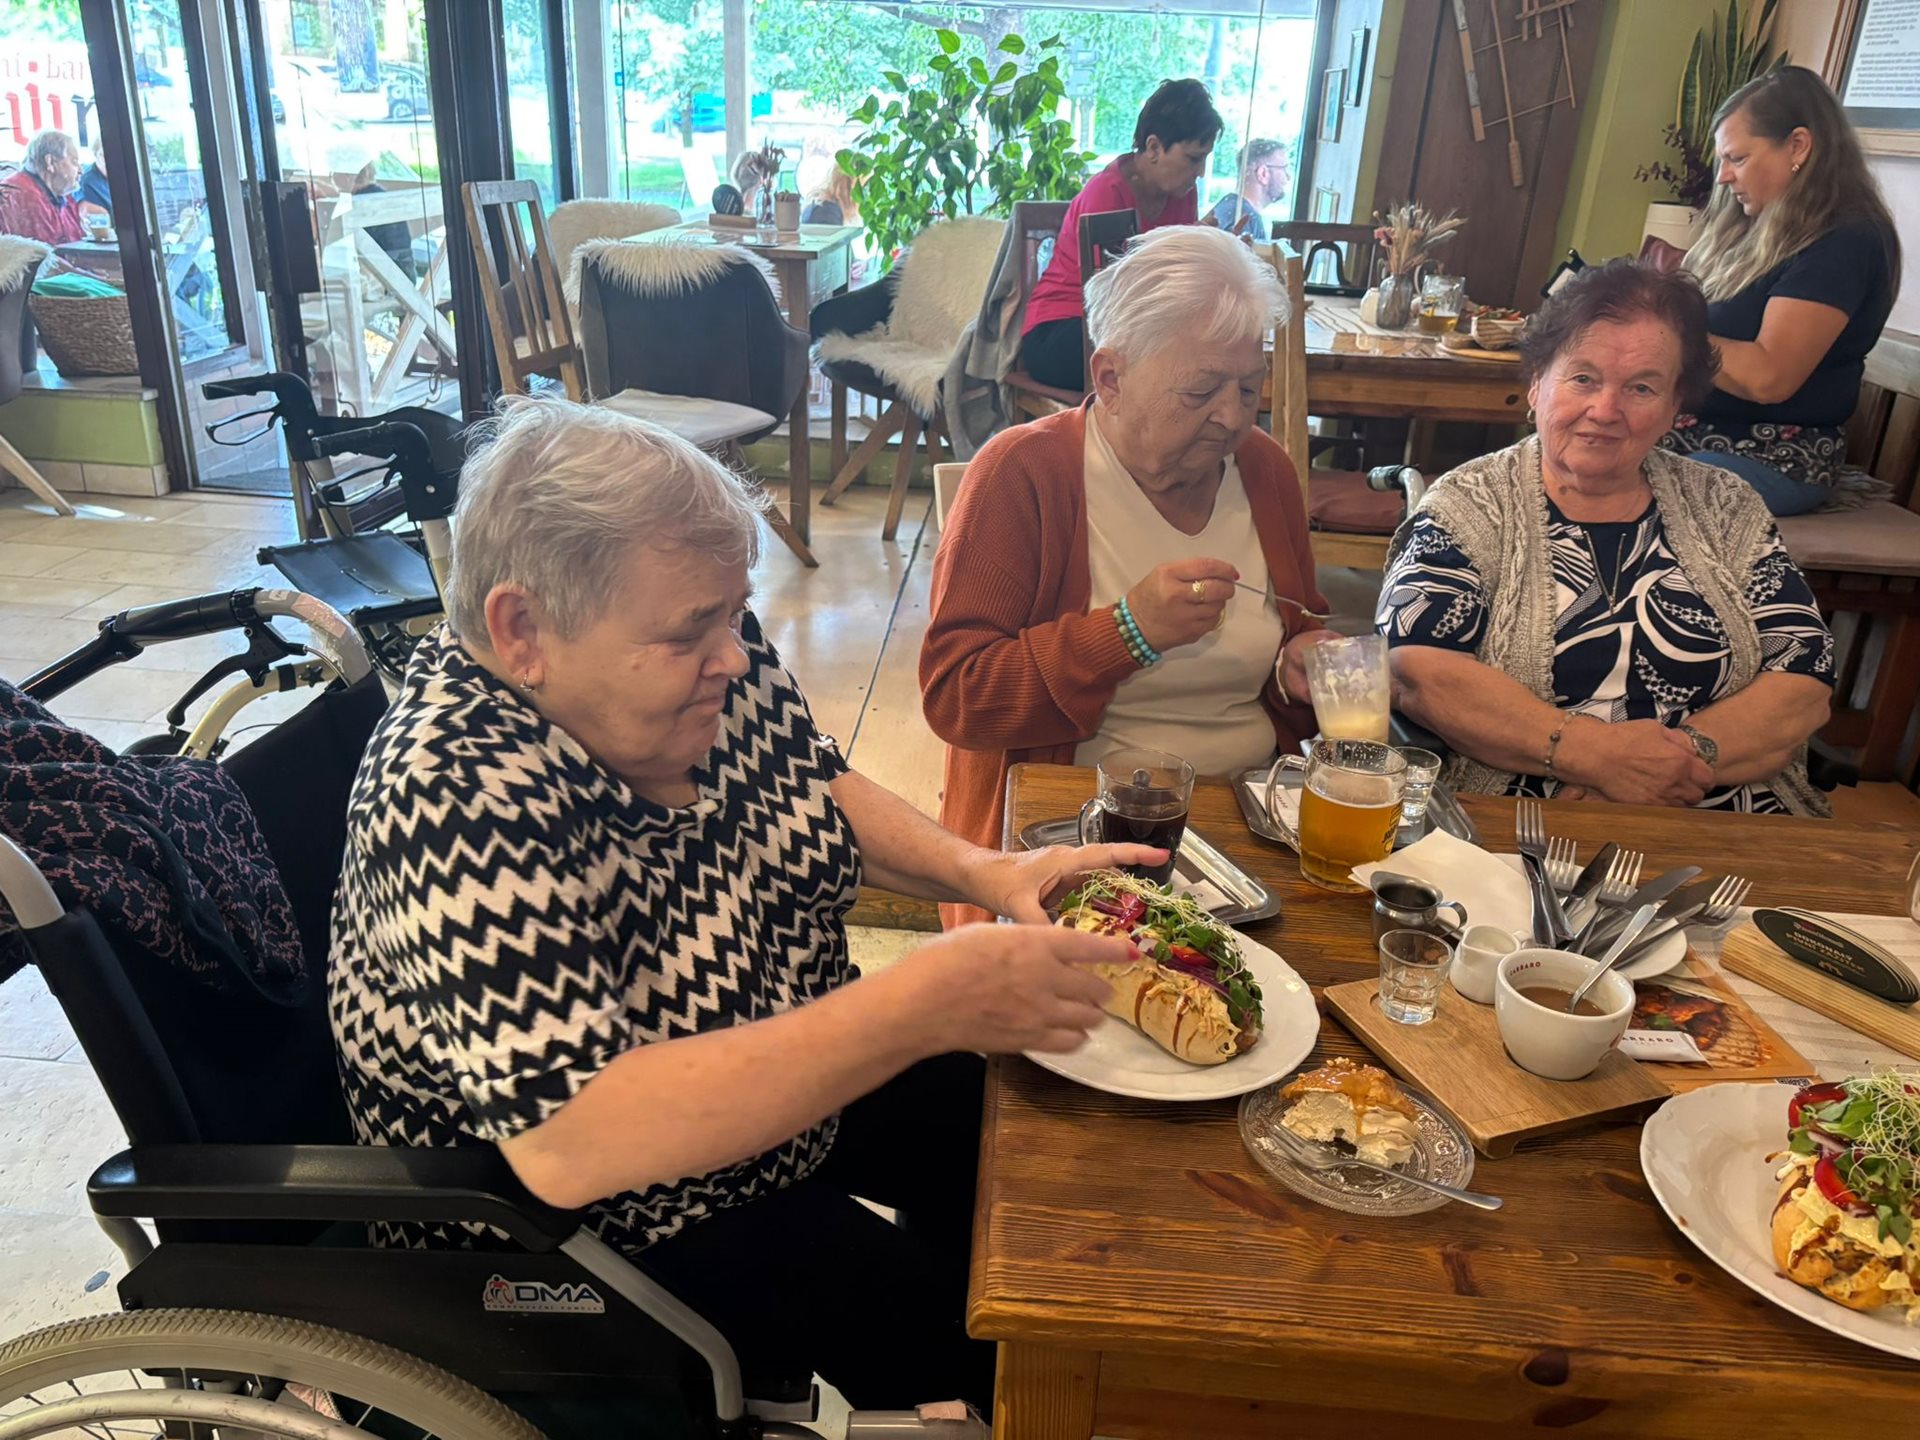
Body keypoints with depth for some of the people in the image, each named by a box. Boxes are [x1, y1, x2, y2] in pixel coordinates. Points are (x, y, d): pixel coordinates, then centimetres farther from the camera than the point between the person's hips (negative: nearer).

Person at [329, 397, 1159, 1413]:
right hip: (604, 1226, -7)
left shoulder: (703, 653, -13)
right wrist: (928, 1004, -42)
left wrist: (978, 869, -15)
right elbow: (565, 1143, -40)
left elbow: (815, 786, 4)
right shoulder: (462, 798, -34)